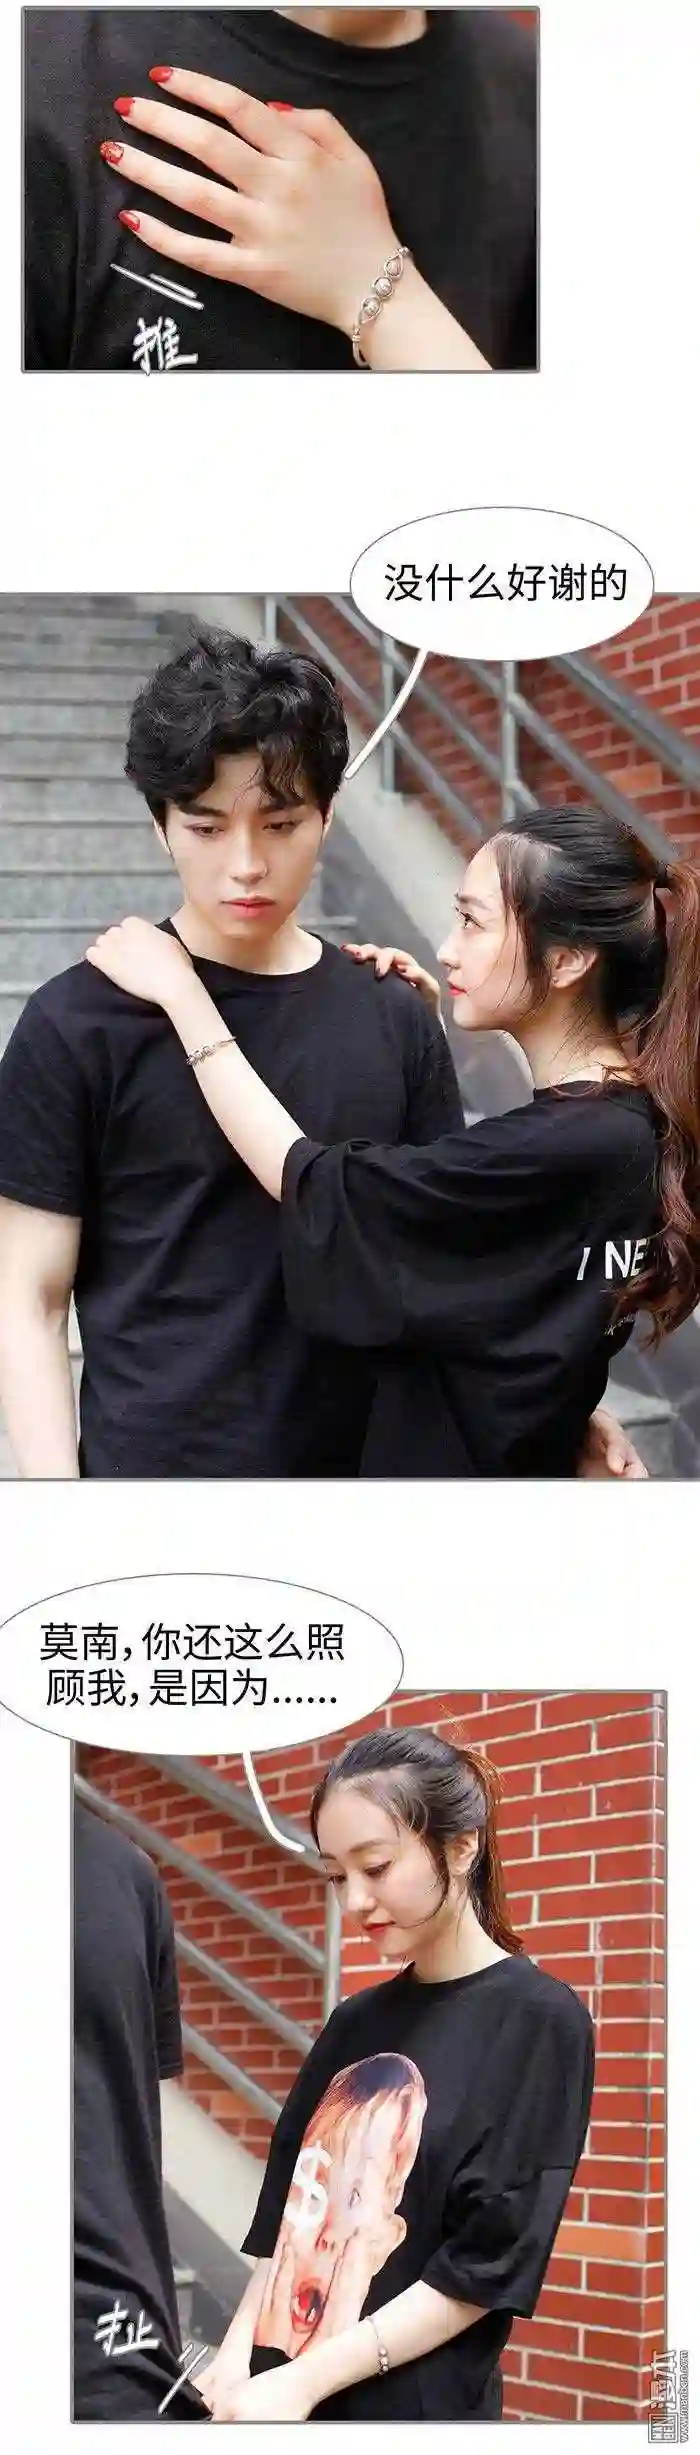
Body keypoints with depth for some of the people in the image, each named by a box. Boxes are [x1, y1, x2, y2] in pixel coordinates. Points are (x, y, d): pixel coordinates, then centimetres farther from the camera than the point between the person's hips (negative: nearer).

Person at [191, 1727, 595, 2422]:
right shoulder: (355, 2023, 12)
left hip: (415, 2406, -5)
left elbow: (487, 2266, -13)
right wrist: (239, 2352, -5)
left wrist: (305, 2380, -17)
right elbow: (292, 2214, 13)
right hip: (278, 2395, 6)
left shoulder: (539, 2022, -8)